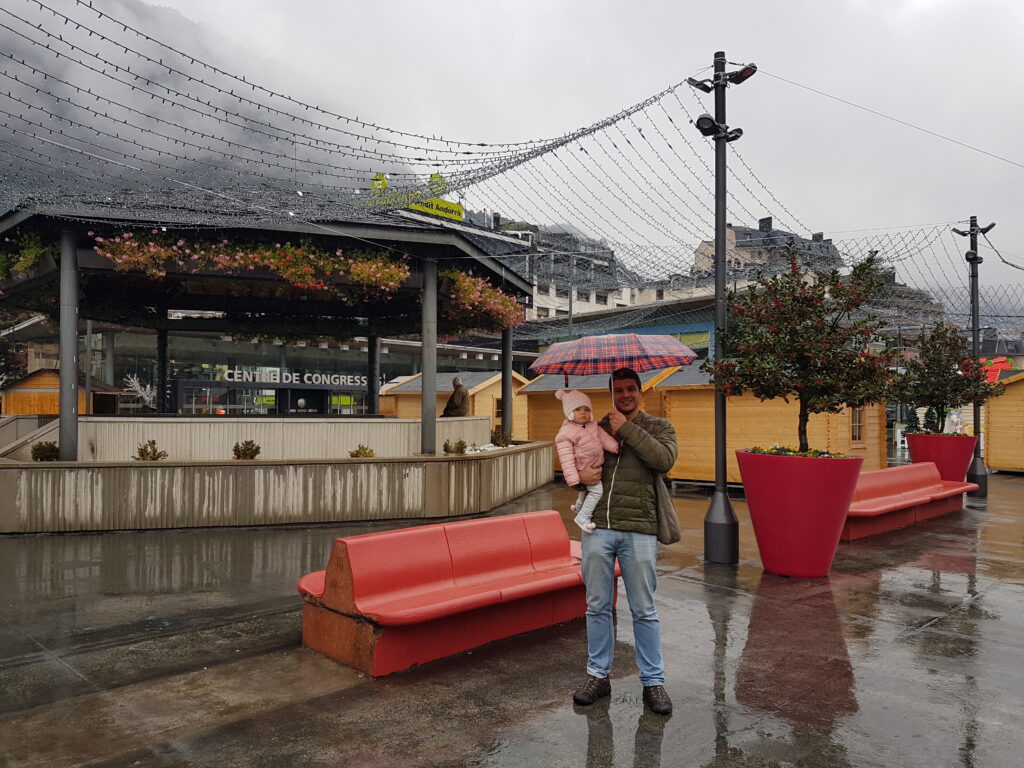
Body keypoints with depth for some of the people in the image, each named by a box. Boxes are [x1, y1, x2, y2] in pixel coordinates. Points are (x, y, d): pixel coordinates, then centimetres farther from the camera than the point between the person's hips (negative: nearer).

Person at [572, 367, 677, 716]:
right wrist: (578, 473, -6)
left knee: (644, 610, 6)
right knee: (597, 607, 11)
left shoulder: (658, 426, 7)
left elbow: (665, 458, -13)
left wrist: (627, 429, -10)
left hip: (639, 530, -2)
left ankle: (653, 681, 19)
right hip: (597, 528, 3)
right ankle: (598, 675, 25)